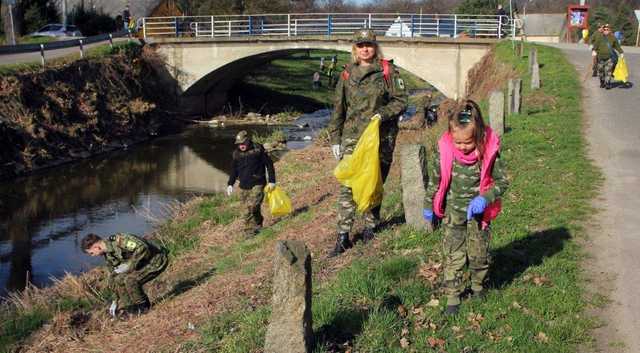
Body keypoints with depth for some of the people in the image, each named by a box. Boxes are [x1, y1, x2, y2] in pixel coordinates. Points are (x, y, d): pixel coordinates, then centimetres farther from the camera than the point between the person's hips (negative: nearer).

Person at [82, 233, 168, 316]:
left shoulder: (119, 240, -25)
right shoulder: (108, 255, 5)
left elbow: (143, 248, -34)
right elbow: (113, 275, 16)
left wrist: (129, 266, -26)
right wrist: (118, 300, 20)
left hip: (157, 259, -9)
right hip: (143, 263, 9)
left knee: (130, 280, -24)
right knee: (119, 279, -1)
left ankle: (143, 305, -3)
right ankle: (127, 306, 11)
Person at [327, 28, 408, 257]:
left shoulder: (388, 71, 2)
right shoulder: (347, 75, 9)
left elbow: (401, 101, 1)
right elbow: (338, 109, 13)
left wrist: (383, 113, -17)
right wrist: (335, 139, 10)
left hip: (381, 137, -1)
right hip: (352, 136, 1)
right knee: (348, 185, -7)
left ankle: (370, 226, 25)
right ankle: (343, 236, -5)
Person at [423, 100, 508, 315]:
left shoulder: (489, 150, -22)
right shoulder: (444, 150, -18)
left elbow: (501, 182, -11)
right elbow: (434, 180, -3)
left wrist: (484, 199, -29)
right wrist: (429, 207, 7)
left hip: (478, 212, 0)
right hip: (452, 211, 0)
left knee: (479, 254, 12)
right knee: (452, 255, 5)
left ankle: (478, 285, 39)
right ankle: (453, 295, 18)